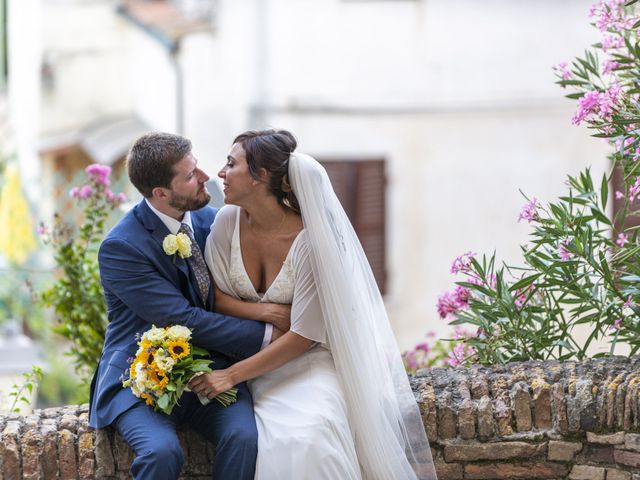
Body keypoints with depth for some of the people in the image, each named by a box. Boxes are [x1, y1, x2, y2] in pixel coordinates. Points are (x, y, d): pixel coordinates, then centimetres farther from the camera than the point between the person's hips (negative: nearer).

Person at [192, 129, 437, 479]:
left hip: (305, 361, -3)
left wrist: (232, 375, -19)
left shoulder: (309, 240, -19)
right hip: (252, 355, 3)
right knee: (274, 444, -28)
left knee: (309, 440, -33)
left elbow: (303, 336, -16)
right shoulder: (228, 222, -6)